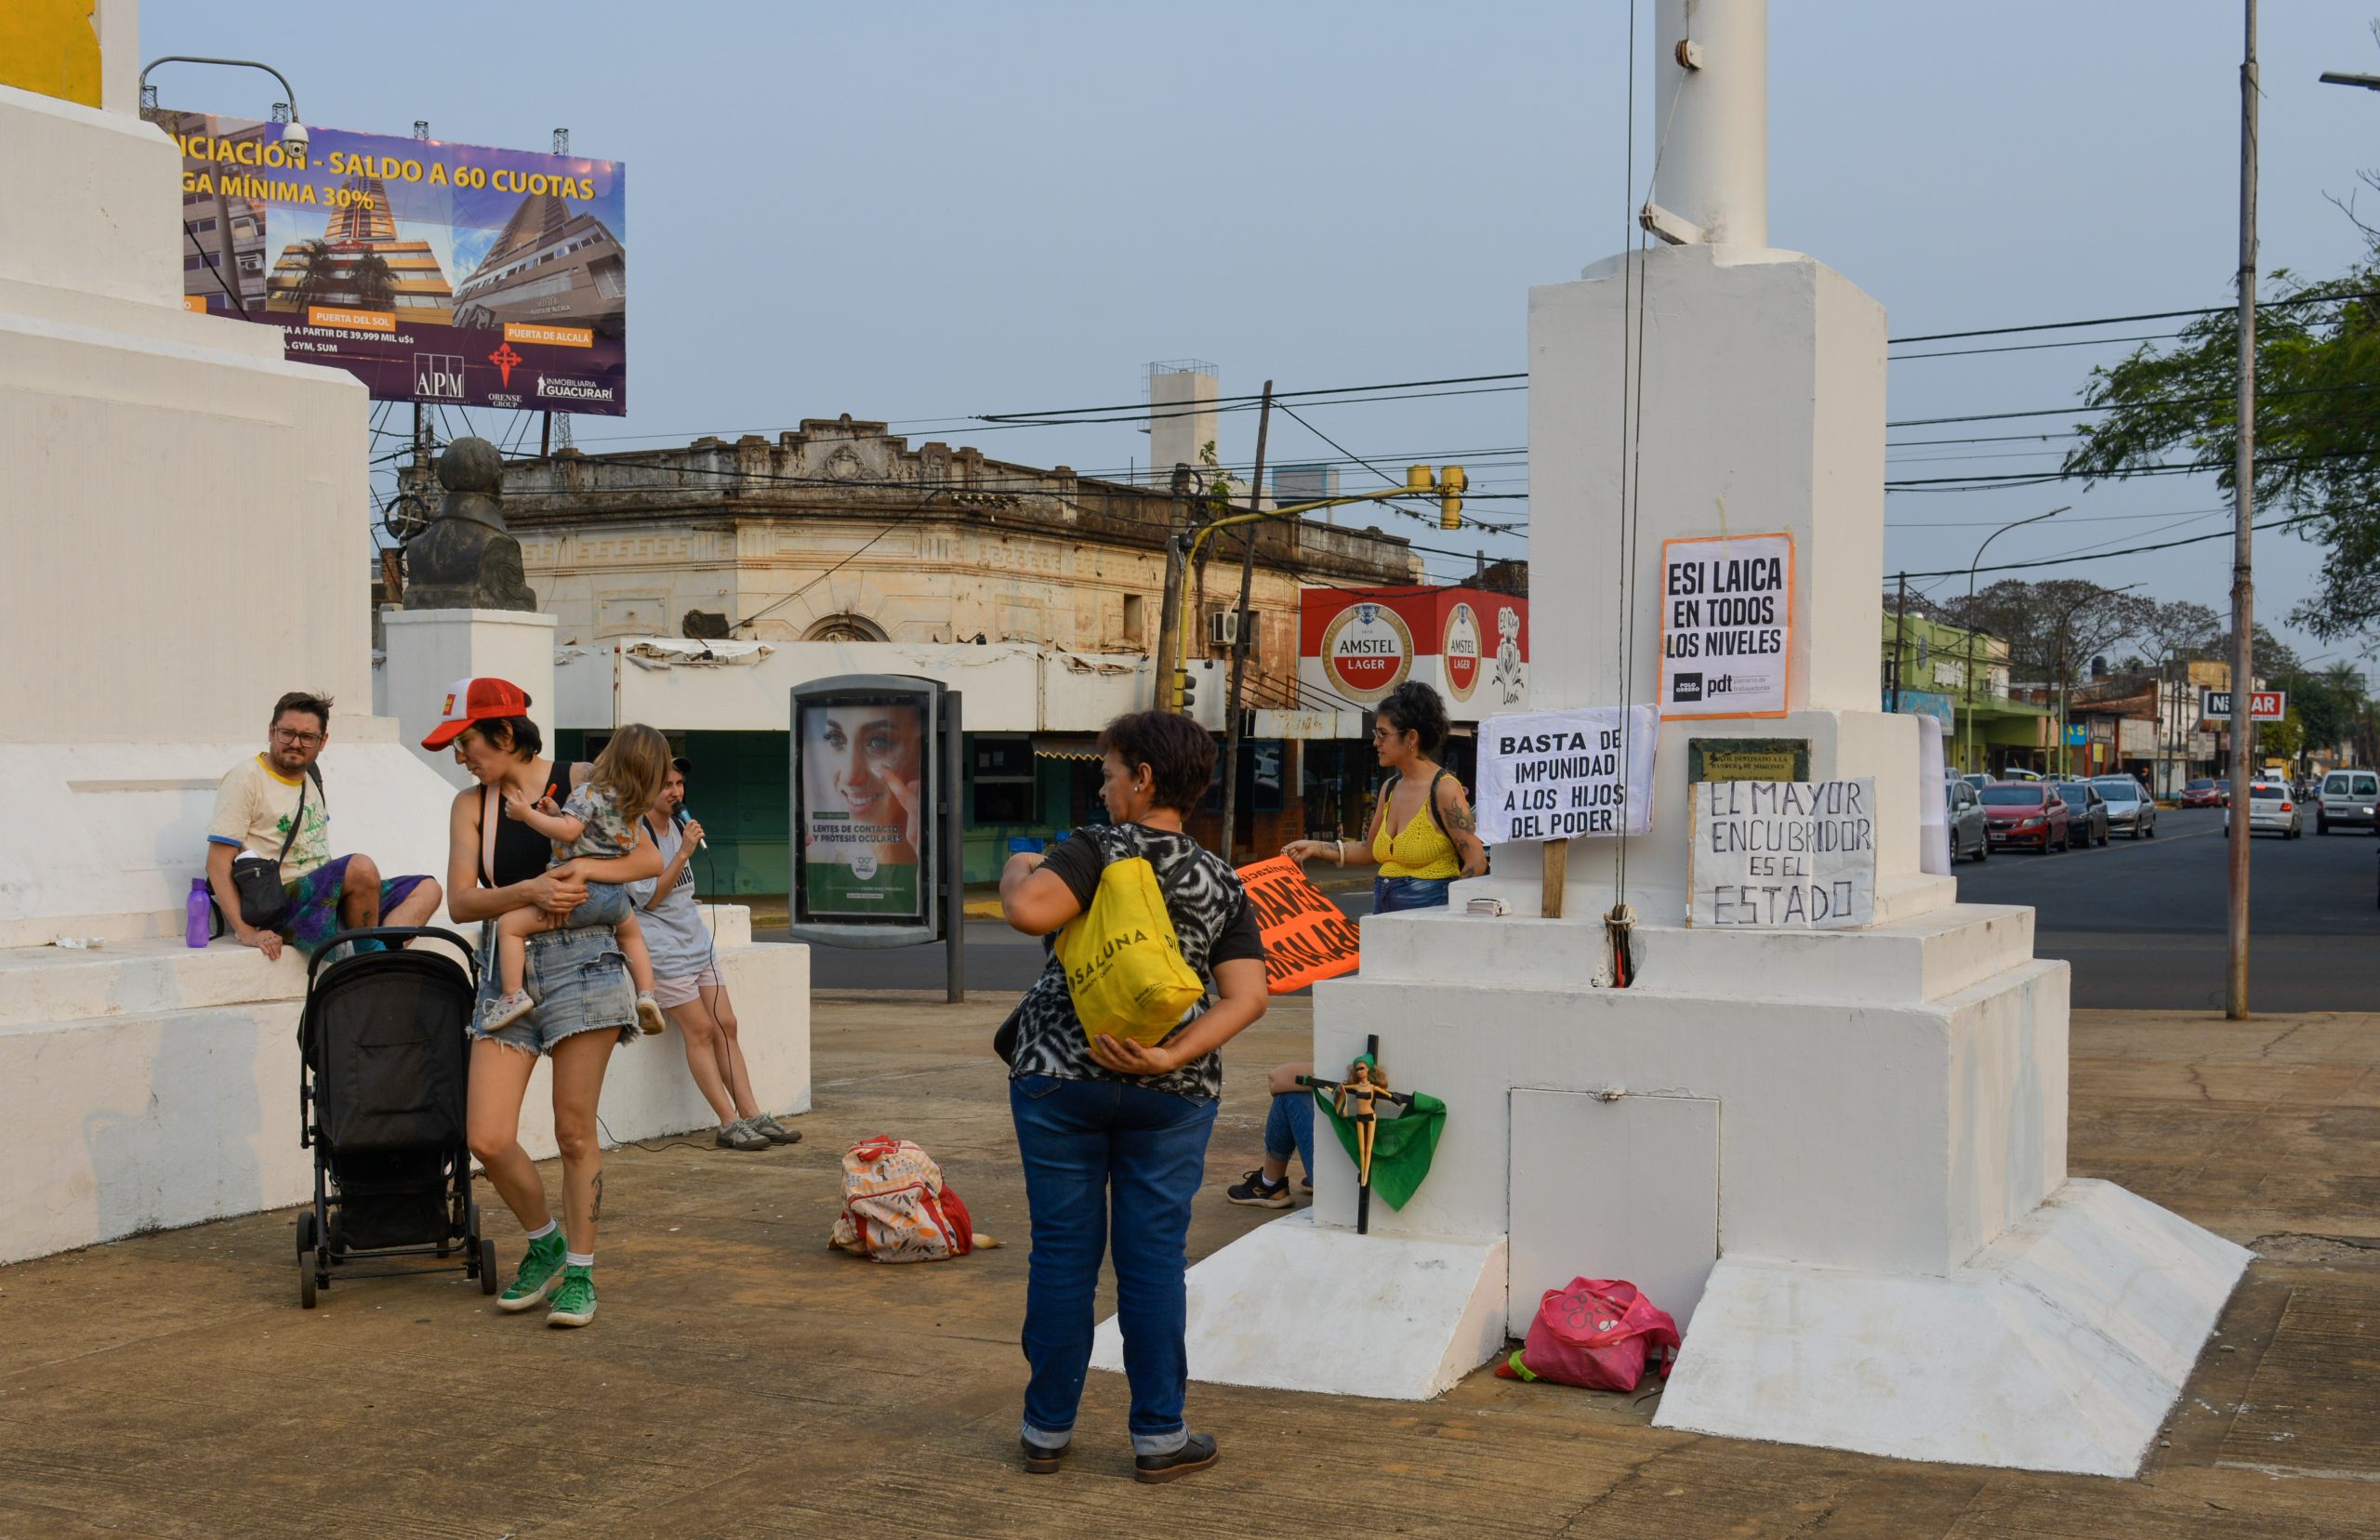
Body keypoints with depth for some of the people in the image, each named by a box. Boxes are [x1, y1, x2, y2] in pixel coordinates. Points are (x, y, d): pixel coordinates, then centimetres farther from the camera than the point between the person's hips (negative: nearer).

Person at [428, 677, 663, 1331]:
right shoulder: (470, 805, 9)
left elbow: (651, 860, -2)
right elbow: (461, 901, -1)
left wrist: (586, 867, -18)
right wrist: (530, 891, -17)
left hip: (581, 963, -3)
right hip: (506, 970, 3)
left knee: (575, 1131, 1)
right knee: (487, 1138, -6)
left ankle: (578, 1273, 16)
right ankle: (545, 1242, 20)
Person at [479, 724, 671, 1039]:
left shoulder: (589, 794, -11)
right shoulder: (638, 807, 11)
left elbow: (568, 832, -22)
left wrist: (527, 813, -13)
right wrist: (556, 812, 8)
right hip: (616, 893, 7)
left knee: (509, 925, -4)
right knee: (632, 933, 36)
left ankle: (513, 995, -15)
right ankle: (646, 993, 24)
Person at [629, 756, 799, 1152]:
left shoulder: (678, 825, 13)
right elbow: (649, 897, -16)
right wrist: (684, 853, -19)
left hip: (695, 938, 8)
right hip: (663, 946, -8)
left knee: (726, 1026, 1)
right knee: (701, 1030, -10)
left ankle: (751, 1114, 0)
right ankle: (730, 1124, -10)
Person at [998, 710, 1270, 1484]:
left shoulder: (1097, 848, -8)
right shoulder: (1221, 883, 5)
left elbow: (1030, 912, -25)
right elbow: (1247, 995, -5)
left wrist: (1016, 870, -3)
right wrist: (1171, 1058, -12)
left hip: (1059, 1077, -2)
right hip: (1171, 1097, 2)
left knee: (1063, 1253, 7)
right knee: (1153, 1259, 8)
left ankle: (1048, 1429, 18)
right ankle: (1159, 1435, 13)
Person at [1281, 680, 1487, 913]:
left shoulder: (1444, 789, -11)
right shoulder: (1390, 788, 12)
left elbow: (1476, 861, -13)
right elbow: (1371, 851, 23)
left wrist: (1450, 910, -18)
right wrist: (1317, 848, 16)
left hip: (1427, 909, -7)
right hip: (1385, 907, 7)